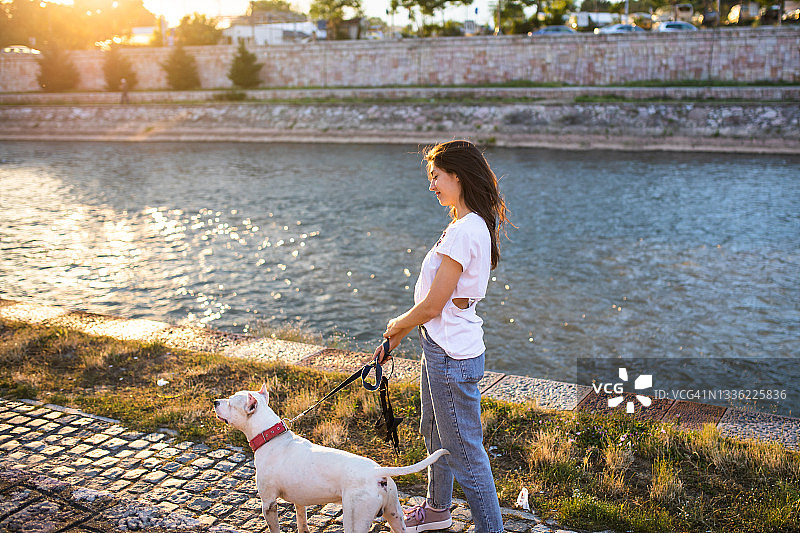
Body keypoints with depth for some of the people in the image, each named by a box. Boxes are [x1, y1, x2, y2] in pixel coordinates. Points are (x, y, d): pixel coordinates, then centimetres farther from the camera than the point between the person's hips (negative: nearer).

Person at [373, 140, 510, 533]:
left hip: (452, 356, -11)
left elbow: (433, 306, -22)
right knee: (435, 434, 27)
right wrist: (398, 337, 14)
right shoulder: (470, 225, 9)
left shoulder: (465, 231, -23)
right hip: (440, 347, 11)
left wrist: (396, 324, -2)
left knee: (465, 453, 1)